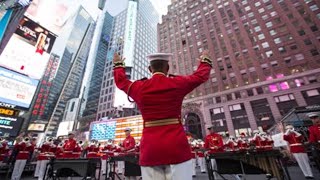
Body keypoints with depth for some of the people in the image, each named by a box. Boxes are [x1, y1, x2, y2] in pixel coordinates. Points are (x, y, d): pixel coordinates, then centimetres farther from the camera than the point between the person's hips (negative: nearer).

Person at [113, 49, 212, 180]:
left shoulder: (138, 87, 3)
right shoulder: (178, 83, 0)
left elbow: (120, 81, 25)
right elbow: (201, 75, 18)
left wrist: (118, 65, 44)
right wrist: (205, 60, 39)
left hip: (150, 148, 2)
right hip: (176, 145, -1)